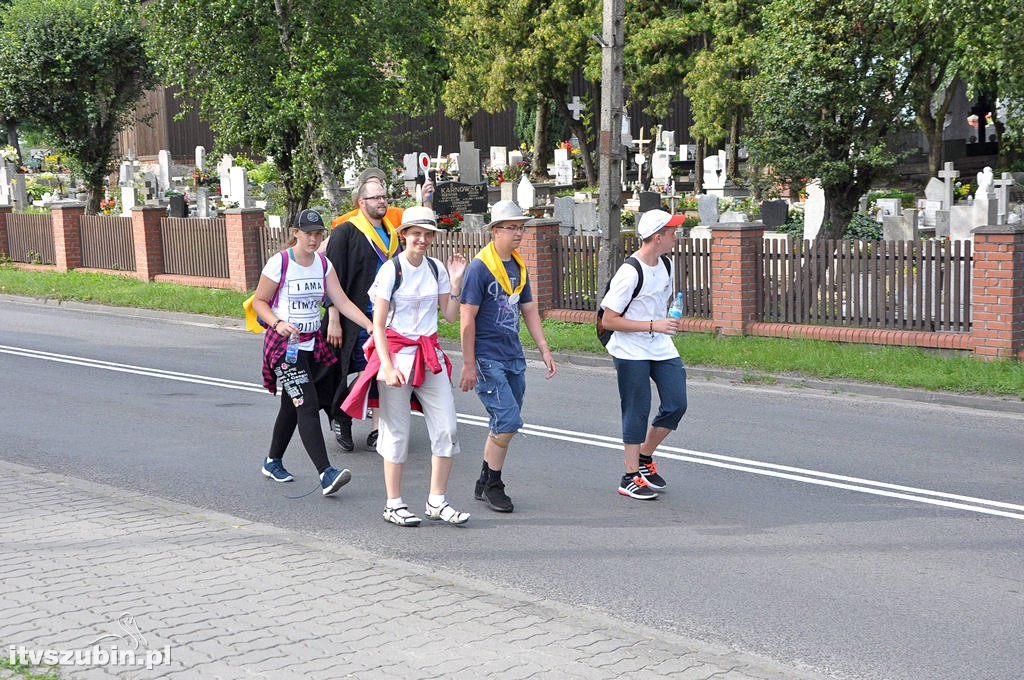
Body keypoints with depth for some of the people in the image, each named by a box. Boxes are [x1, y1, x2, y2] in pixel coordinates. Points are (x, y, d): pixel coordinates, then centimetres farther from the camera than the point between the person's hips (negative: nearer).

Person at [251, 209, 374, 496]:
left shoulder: (324, 264, 6)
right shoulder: (279, 263, -10)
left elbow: (342, 302, 2)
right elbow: (259, 302, -4)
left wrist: (371, 326, -9)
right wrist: (278, 323, -22)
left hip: (312, 343, 6)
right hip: (284, 344, -6)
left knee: (292, 406, 15)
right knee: (307, 404, -17)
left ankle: (273, 462, 34)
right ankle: (325, 474, -24)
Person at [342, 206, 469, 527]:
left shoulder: (436, 268, 7)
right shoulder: (391, 270, -8)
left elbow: (450, 315, 9)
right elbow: (378, 324, -11)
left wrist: (455, 282, -2)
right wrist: (387, 366, -20)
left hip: (430, 353, 5)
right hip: (397, 352, -5)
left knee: (446, 428, -1)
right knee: (397, 431, 1)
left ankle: (437, 502, 10)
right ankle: (394, 504, 12)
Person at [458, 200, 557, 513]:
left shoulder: (519, 267, 12)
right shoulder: (479, 267, -12)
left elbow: (530, 312, 18)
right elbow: (467, 319, -13)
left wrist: (545, 351, 12)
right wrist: (469, 364, -15)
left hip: (513, 357, 8)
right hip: (487, 358, -8)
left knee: (503, 424, 10)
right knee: (509, 420, -13)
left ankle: (485, 485, 22)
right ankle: (491, 484, 1)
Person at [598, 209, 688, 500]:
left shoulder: (666, 265, 5)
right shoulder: (630, 274, -21)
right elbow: (608, 320, -20)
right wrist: (653, 326, -23)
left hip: (661, 348, 7)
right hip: (631, 353, -7)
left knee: (676, 404, 2)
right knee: (637, 412, -2)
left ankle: (644, 458, 22)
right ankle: (631, 477, 10)